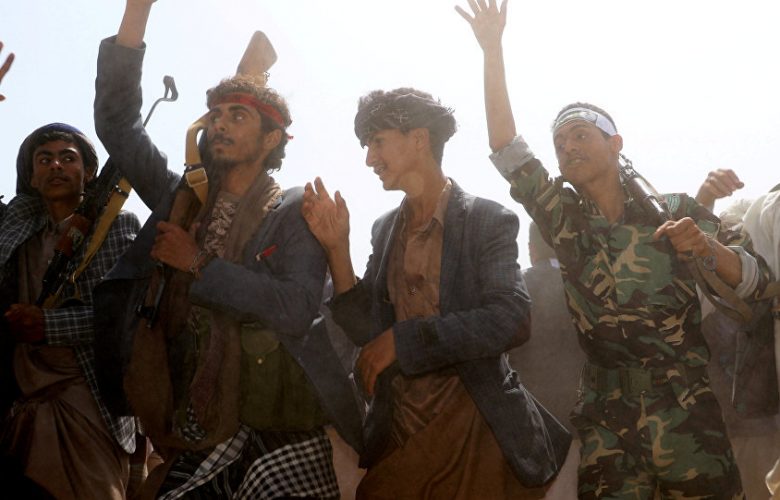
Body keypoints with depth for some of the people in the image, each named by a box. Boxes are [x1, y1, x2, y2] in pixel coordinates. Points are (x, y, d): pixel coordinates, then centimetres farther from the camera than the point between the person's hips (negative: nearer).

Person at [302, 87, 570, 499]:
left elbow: (511, 321, -21)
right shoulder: (386, 228, 8)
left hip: (472, 433, -5)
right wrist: (337, 247, -6)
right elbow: (366, 328, 5)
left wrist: (404, 340, -19)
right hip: (397, 431, 5)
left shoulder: (487, 221, -9)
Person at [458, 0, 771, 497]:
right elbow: (508, 149, 0)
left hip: (688, 417, -1)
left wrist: (707, 249, -19)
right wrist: (493, 50, -3)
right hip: (606, 423, 2)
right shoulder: (564, 220, 9)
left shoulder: (677, 210, 3)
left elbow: (754, 279, 2)